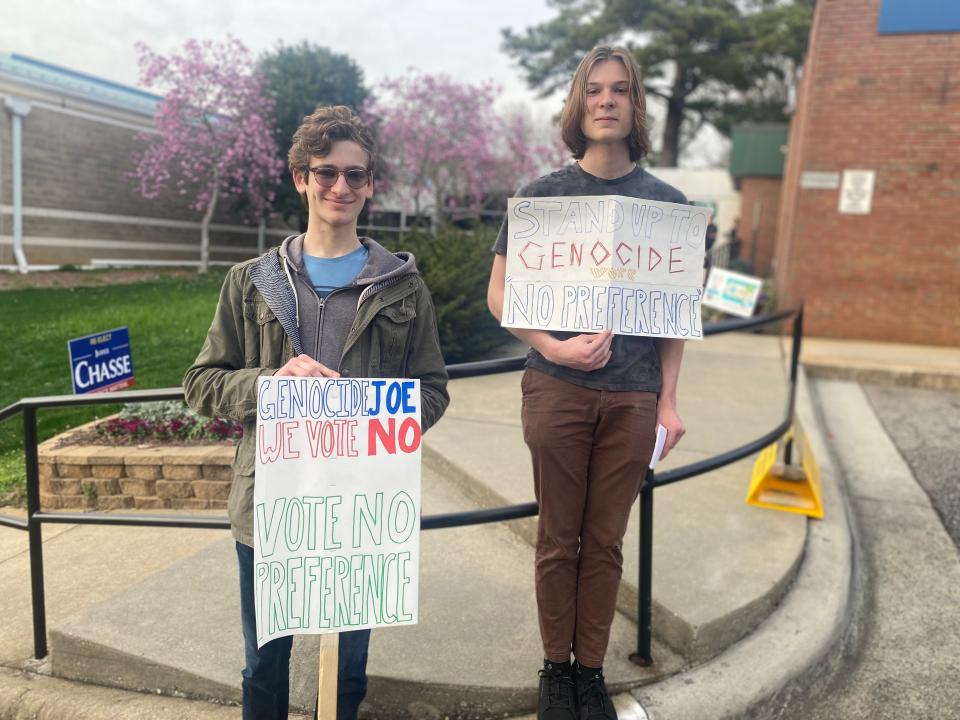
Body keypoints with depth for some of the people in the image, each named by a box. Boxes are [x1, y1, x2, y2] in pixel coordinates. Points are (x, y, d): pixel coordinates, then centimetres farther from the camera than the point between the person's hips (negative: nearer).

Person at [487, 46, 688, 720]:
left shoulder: (666, 202, 6)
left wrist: (669, 400, 3)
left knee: (606, 543, 10)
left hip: (633, 398, 1)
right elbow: (500, 294, 3)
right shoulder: (541, 195, 1)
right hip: (558, 390, -1)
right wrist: (553, 347, -12)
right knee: (559, 540, 9)